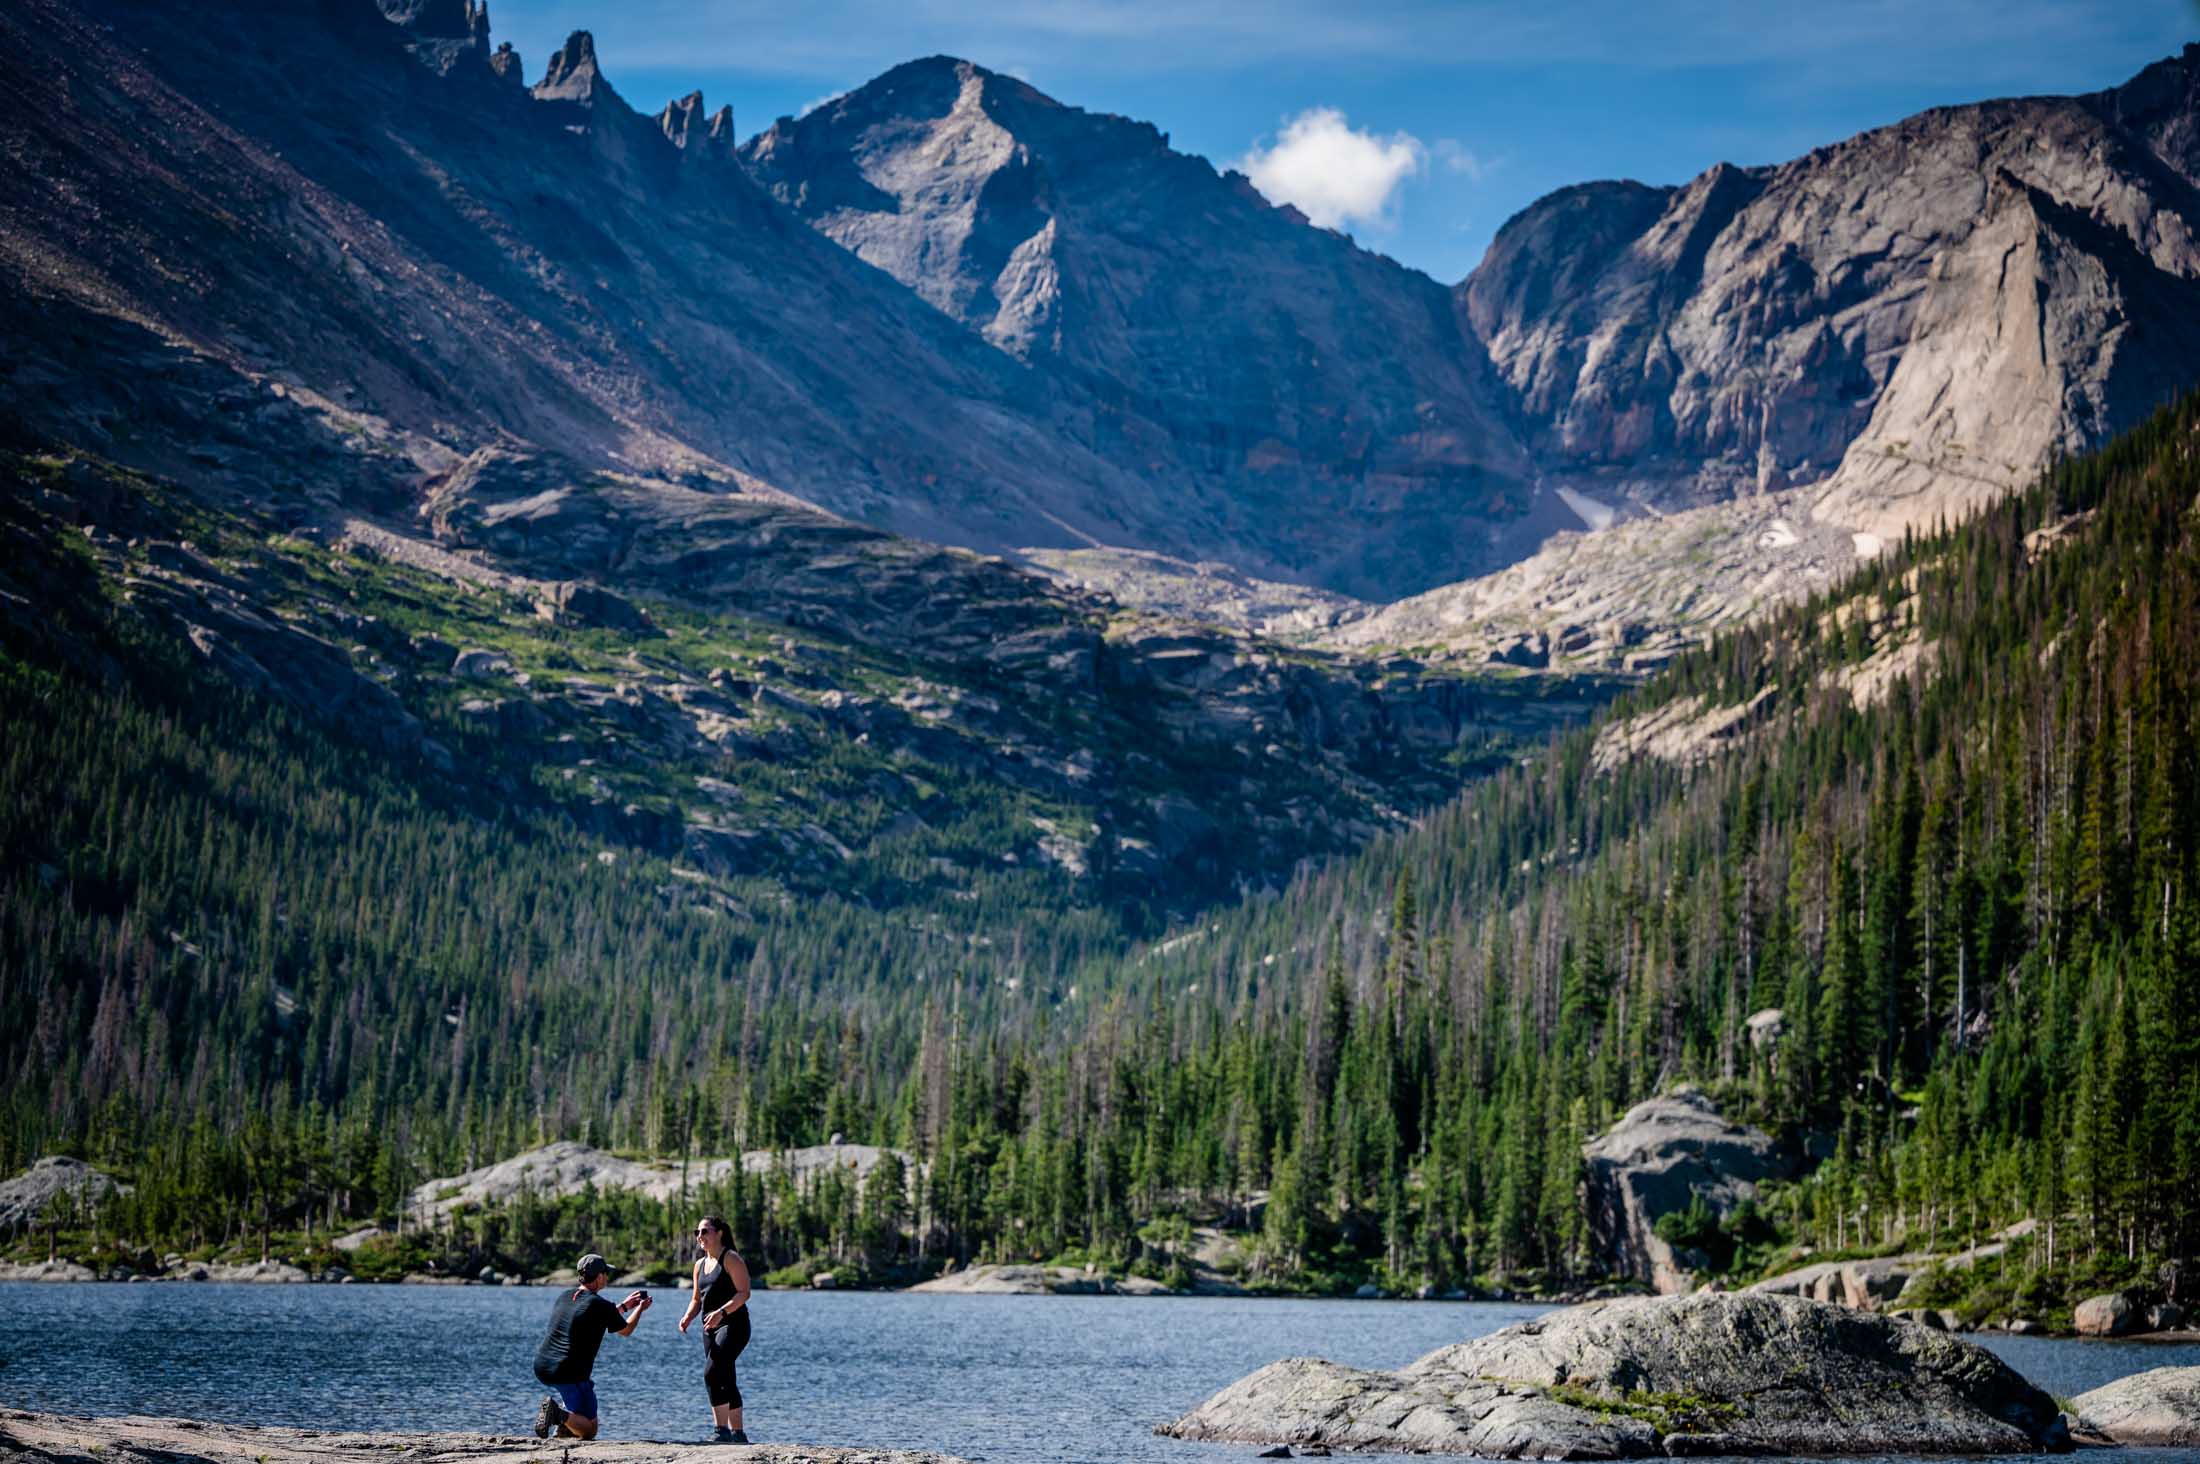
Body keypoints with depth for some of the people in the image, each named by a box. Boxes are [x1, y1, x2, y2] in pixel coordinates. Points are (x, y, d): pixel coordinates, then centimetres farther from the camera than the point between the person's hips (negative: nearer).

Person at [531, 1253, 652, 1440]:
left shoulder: (565, 1297, 11)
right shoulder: (600, 1305, -11)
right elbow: (626, 1331, 8)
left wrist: (624, 1306, 35)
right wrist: (640, 1309, 26)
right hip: (569, 1375, -7)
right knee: (590, 1430, 3)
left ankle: (565, 1428, 21)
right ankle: (560, 1414, -23)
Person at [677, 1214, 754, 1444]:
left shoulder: (731, 1259, -8)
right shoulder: (700, 1265, 17)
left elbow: (744, 1293, -16)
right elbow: (696, 1299, 21)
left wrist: (722, 1312, -29)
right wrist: (688, 1317, 1)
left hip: (733, 1325, -9)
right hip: (711, 1329, 9)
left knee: (712, 1373, -21)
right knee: (725, 1381, 10)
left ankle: (722, 1431, -20)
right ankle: (738, 1434, 17)